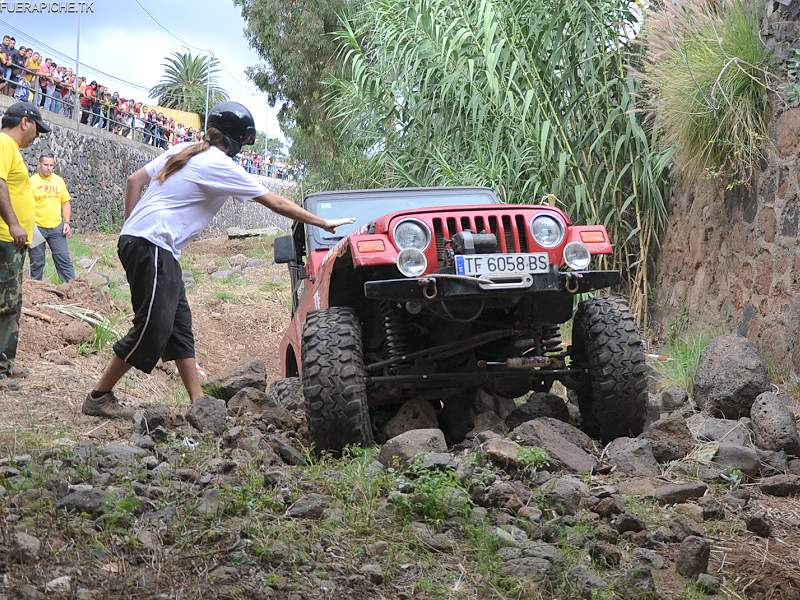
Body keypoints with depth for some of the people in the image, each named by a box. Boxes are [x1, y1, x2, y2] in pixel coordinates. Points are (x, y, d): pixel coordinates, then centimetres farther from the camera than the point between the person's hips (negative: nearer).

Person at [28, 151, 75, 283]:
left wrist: (66, 222, 4)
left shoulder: (59, 181, 9)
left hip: (56, 227, 3)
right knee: (36, 263, 4)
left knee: (64, 260, 2)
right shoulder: (32, 181, -4)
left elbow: (66, 203, 13)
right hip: (37, 228, -3)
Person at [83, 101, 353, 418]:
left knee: (179, 324, 8)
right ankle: (99, 397, -1)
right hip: (152, 246, -9)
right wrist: (324, 223, 6)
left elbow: (134, 181, 14)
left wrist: (132, 227, 17)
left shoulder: (183, 150, 15)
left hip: (135, 238, 9)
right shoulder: (220, 166, -7)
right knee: (152, 328, -8)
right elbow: (276, 203, -2)